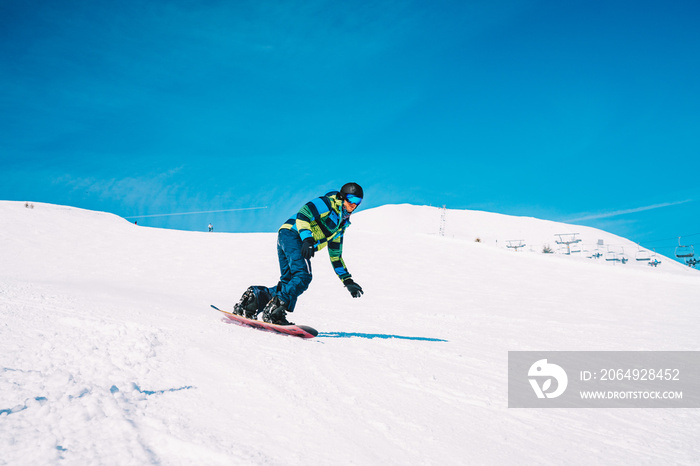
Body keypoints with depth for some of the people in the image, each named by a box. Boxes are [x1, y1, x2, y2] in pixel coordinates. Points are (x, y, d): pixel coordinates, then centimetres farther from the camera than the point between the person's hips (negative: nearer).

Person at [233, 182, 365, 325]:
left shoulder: (341, 224, 26)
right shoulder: (328, 202, 1)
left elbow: (335, 257, 30)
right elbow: (302, 215, -15)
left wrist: (348, 281, 25)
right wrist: (307, 239, -30)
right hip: (292, 234, -9)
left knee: (288, 283, 1)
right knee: (303, 276, -23)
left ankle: (254, 296, 0)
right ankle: (274, 312, -31)